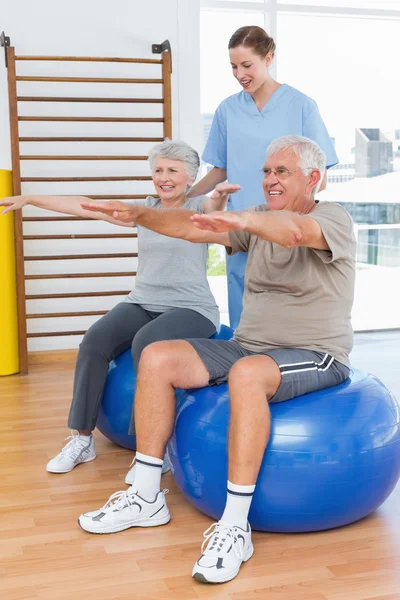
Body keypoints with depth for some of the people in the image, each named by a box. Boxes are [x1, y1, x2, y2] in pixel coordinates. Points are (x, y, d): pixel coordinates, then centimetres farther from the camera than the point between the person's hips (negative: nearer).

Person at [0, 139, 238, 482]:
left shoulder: (198, 209, 1)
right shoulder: (146, 209, 14)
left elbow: (214, 206, -23)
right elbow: (86, 207, 13)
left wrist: (221, 194, -48)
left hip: (191, 309, -4)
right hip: (142, 303, 5)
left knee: (147, 343, -35)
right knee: (95, 340, -23)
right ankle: (82, 439, -12)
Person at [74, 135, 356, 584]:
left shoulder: (333, 218, -6)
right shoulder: (260, 220, 13)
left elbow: (296, 230, -32)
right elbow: (194, 227, 2)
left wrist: (242, 220, -49)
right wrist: (139, 215, -12)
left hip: (315, 356, -7)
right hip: (249, 346, 7)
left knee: (247, 373, -39)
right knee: (157, 358, -9)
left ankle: (235, 526, -31)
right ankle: (147, 498, -2)